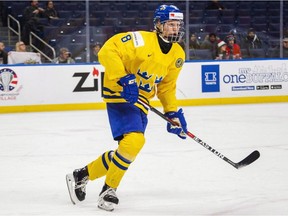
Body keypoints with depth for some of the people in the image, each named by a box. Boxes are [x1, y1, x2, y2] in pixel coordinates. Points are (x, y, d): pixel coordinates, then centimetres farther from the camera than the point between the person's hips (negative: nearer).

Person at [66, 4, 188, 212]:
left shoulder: (177, 54, 6)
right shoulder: (141, 40, -17)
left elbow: (167, 86, 16)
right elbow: (108, 50, -23)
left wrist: (173, 112, 6)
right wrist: (123, 79, -29)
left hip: (140, 101, 8)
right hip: (120, 94, -8)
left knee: (127, 150, 7)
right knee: (134, 140, -25)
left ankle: (82, 175, 26)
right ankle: (108, 190, -8)